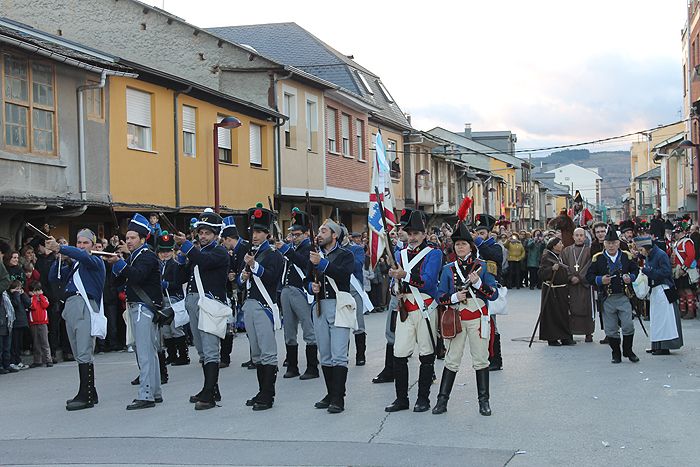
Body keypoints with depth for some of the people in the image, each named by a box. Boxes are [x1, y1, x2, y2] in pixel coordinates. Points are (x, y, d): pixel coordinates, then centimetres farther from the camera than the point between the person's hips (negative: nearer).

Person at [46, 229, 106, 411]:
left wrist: (59, 247, -27)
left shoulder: (96, 262, 3)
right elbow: (54, 277, 18)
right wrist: (59, 258, 3)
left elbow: (83, 256, -19)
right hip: (70, 306, 8)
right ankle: (90, 393, 15)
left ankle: (85, 396, -14)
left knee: (84, 353, -13)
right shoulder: (73, 265, 25)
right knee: (80, 355, 9)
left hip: (85, 306, -8)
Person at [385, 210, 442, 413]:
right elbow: (395, 281, 18)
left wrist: (405, 275, -28)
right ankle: (401, 399, 10)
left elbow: (428, 281, -16)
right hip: (405, 310, 4)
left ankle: (423, 398, 12)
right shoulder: (400, 254, 14)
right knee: (399, 355, 1)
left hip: (425, 309, -4)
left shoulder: (433, 254, -2)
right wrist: (397, 290, -5)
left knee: (426, 355, 3)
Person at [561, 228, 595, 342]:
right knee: (571, 309, -1)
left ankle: (588, 333, 6)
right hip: (570, 285, 1)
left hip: (585, 284, -1)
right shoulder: (566, 251, 12)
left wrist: (579, 278, -13)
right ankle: (570, 332, 4)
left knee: (587, 309, -1)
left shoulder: (589, 251, 5)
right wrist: (571, 277, -10)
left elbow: (590, 267, -4)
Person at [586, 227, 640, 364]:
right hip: (607, 300, 0)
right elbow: (589, 276, 2)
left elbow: (636, 270, 15)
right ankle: (616, 354, 20)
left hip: (624, 297, 0)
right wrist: (600, 280, -15)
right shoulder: (597, 258, 0)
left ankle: (628, 351, 15)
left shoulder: (627, 256, 4)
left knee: (628, 326, -5)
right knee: (611, 330, 5)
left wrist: (630, 278, -5)